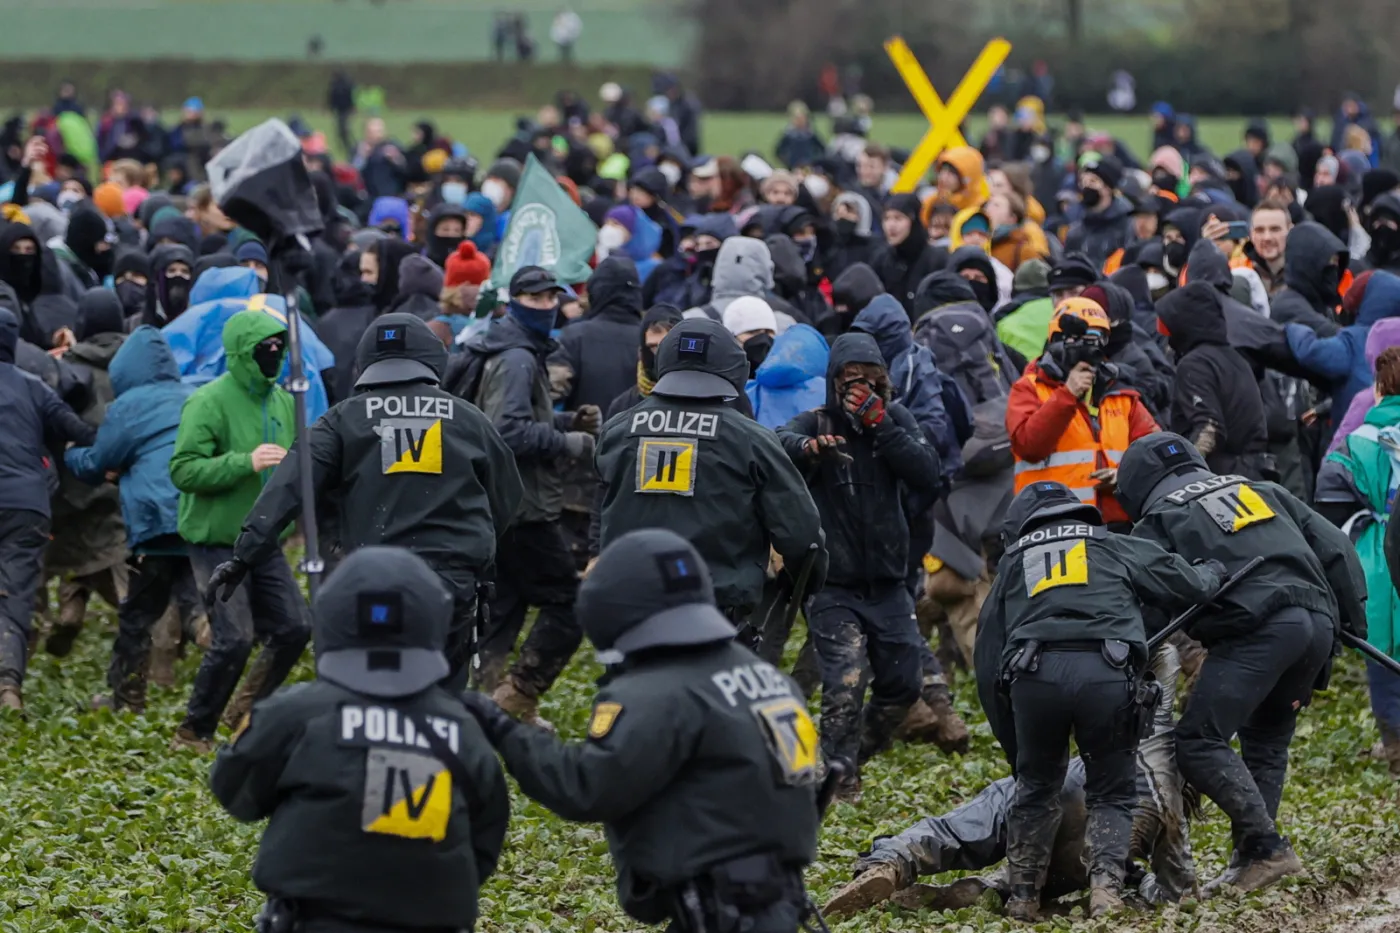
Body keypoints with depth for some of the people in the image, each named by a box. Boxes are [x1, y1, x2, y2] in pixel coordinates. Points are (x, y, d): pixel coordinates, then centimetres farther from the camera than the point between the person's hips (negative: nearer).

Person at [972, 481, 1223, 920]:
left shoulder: (1014, 562, 32)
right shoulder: (1119, 549, 28)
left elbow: (988, 662, 30)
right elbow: (1193, 586, 19)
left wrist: (1013, 747, 35)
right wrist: (1216, 573, 44)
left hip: (1034, 673, 1)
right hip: (1106, 672, -1)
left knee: (1035, 788, 23)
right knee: (1112, 793, 15)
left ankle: (1023, 897, 20)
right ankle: (1106, 887, -4)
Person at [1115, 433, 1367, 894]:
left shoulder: (1159, 522, 13)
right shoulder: (1261, 490, 29)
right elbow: (1334, 545, 23)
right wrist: (1352, 613, 23)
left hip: (1256, 628, -7)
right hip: (1319, 622, 7)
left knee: (1199, 741, -5)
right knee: (1266, 743, 19)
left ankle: (1267, 848, -15)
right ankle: (1250, 862, 12)